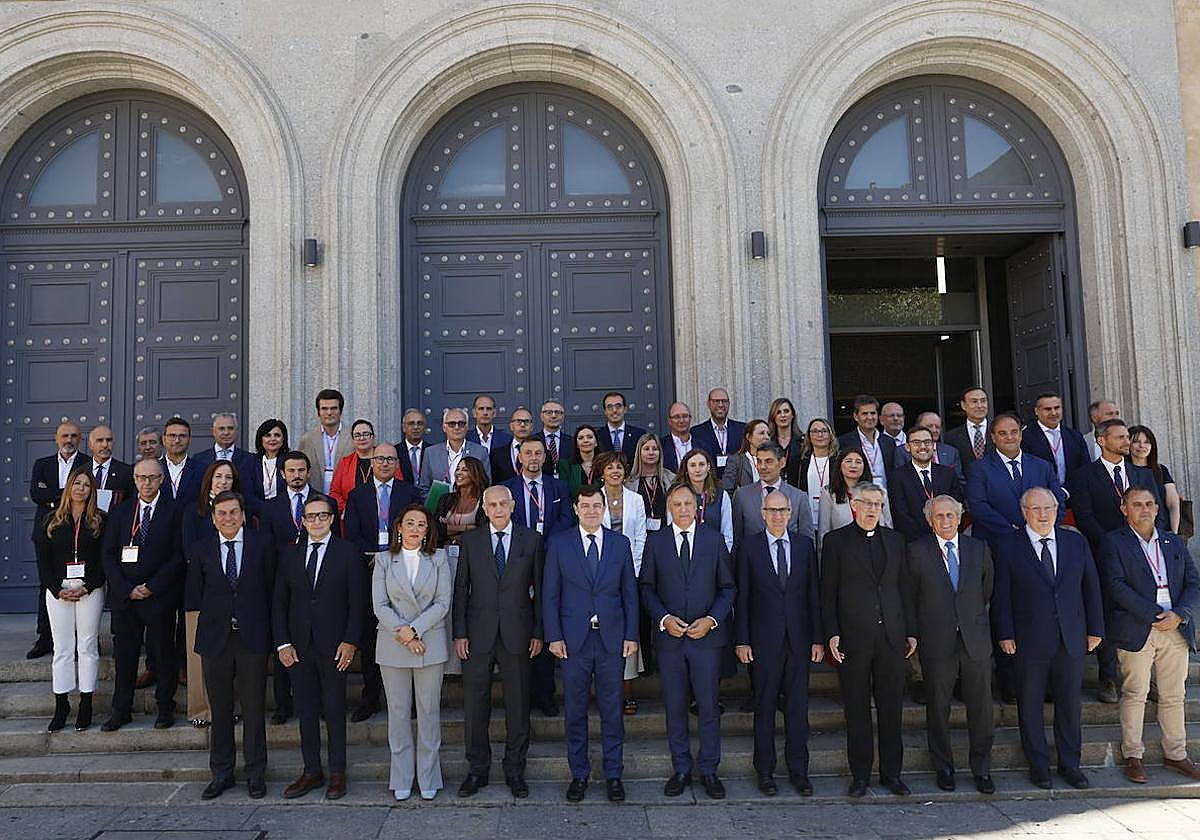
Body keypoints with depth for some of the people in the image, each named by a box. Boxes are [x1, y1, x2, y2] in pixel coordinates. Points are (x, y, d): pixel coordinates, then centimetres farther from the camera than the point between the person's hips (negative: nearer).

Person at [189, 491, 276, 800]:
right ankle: (221, 773, 24)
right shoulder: (202, 548, 4)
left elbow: (271, 587, 5)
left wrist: (261, 623, 5)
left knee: (254, 707, 4)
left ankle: (255, 774, 16)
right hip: (215, 636, 2)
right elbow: (196, 590, 13)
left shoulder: (262, 543, -1)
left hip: (252, 636, -2)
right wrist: (214, 618, 10)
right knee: (220, 708, 10)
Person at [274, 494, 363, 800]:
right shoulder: (289, 554, 8)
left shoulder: (347, 552, -1)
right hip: (298, 646, 3)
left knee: (334, 710, 5)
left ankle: (337, 773, 17)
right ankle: (312, 772, 22)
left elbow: (357, 601, -3)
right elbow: (279, 603, 8)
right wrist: (282, 643, 0)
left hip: (334, 646, -3)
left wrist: (350, 641, -9)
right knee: (306, 710, 10)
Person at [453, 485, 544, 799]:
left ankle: (515, 769, 23)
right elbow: (460, 589, 4)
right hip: (478, 635, 1)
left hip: (517, 634, 0)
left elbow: (539, 588, 4)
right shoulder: (471, 540, 4)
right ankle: (477, 769, 23)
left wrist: (538, 632, 0)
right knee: (474, 705, 6)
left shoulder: (531, 540, 3)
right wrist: (459, 633, -2)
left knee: (518, 704, 7)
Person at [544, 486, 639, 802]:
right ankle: (579, 774, 23)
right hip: (573, 639, -1)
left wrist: (631, 635, 1)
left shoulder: (620, 543, 5)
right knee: (575, 711, 8)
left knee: (612, 709, 8)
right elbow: (550, 594, 1)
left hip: (612, 639, 1)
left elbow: (630, 593, 6)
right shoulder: (558, 543, 1)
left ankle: (613, 774, 22)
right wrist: (554, 636, -4)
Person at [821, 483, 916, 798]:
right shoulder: (835, 540, 0)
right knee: (856, 709, 6)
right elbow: (828, 592, -1)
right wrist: (832, 633, -8)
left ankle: (891, 772, 23)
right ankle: (860, 774, 18)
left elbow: (904, 587, 13)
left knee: (892, 707, 9)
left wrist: (911, 631, 9)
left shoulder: (894, 539, 11)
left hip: (892, 636, 3)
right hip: (853, 638, -3)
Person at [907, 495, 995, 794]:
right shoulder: (917, 551, -3)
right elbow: (911, 597, 3)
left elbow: (987, 589, 17)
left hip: (976, 641, 2)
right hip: (937, 644, -2)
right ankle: (944, 768, 23)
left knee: (981, 708, 6)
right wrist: (922, 631, 6)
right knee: (938, 708, 7)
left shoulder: (979, 548, 6)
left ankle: (982, 769, 22)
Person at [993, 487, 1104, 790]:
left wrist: (1095, 628, 8)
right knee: (1030, 704, 7)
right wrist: (1005, 634, -8)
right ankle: (1038, 765, 21)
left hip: (1072, 638, 3)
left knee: (1070, 703, 12)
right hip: (1029, 640, -3)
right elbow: (1001, 594, -5)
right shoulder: (1007, 545, -4)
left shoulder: (1076, 541, 6)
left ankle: (1070, 763, 28)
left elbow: (1091, 587, 11)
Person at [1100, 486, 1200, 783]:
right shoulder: (1115, 543, -1)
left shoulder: (1174, 543, 15)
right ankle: (1132, 756, 11)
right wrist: (1156, 616, -15)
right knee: (1135, 694, 1)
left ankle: (1175, 754, 24)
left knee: (1173, 696, 11)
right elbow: (1118, 586, -11)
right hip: (1136, 631, -4)